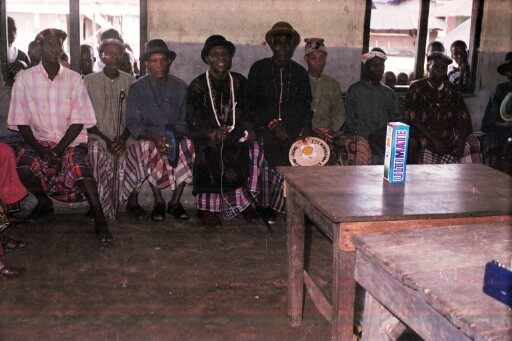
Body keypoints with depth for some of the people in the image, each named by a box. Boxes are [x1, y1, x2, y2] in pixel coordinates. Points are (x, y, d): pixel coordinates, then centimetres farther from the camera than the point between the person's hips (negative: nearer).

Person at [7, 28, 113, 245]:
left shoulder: (74, 79, 0)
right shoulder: (25, 79, 0)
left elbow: (79, 121, -4)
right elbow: (21, 121, -2)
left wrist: (58, 149, -16)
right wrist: (39, 148, -16)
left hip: (71, 139, -1)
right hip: (38, 138, 1)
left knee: (77, 165, -31)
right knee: (23, 165, -27)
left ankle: (100, 219, -25)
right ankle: (44, 203, 5)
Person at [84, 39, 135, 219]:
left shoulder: (129, 81, 13)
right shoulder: (89, 81, 8)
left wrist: (123, 138, -9)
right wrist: (106, 139, -9)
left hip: (123, 138, 1)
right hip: (98, 136, -1)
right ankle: (106, 216, -28)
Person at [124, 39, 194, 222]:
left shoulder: (181, 87, 7)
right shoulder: (137, 88, 1)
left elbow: (184, 121, 4)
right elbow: (133, 123, -6)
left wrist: (176, 137, -19)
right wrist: (154, 137, -24)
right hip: (147, 138, -2)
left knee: (188, 146, -29)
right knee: (149, 149, -35)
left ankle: (175, 202, -20)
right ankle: (159, 202, -20)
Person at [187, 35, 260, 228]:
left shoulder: (240, 82, 12)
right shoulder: (197, 86, 2)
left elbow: (247, 112, 11)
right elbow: (194, 121, -5)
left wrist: (248, 129, -12)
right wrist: (214, 133, -24)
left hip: (236, 134, 3)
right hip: (209, 136, -2)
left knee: (254, 149, -26)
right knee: (210, 152, -34)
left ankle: (245, 201, -12)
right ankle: (205, 207, -21)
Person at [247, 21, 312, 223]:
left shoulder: (300, 72, 18)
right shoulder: (259, 68, 10)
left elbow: (306, 103, 17)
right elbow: (252, 103, 3)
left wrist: (306, 125, -2)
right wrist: (272, 123, -9)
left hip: (293, 127, 2)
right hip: (265, 126, -2)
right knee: (267, 148, -22)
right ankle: (265, 205, -9)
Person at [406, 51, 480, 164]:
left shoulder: (451, 90, 18)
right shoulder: (417, 87, 7)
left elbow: (463, 117, 10)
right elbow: (412, 118, -4)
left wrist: (461, 140, -10)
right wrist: (433, 139, -13)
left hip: (449, 137, 4)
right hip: (425, 136, -3)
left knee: (472, 142, -21)